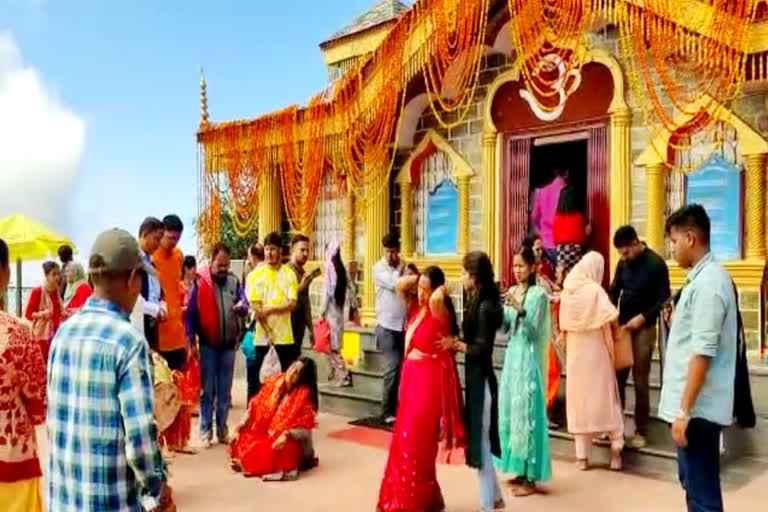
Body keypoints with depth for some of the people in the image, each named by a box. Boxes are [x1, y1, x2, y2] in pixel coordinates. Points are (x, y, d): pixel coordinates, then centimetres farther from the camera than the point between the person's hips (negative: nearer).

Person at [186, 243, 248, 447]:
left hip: (228, 345, 4)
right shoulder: (200, 283, -8)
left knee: (225, 390, 12)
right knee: (207, 390, 5)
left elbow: (245, 306, 1)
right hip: (208, 345, -3)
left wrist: (241, 307, -23)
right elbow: (191, 314, -7)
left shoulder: (234, 281, 3)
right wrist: (190, 342, -11)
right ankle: (206, 430, 13)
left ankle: (223, 429, 21)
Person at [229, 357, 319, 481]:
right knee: (241, 441, -17)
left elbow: (304, 430, -17)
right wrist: (241, 425, -6)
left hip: (289, 441, -5)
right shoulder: (274, 382, -1)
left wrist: (286, 435, -33)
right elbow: (255, 407, 4)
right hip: (264, 433, 5)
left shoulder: (304, 394, -15)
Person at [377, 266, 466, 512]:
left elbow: (436, 299, -37)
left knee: (416, 441, -2)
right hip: (411, 378, 8)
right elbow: (400, 285, 16)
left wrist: (442, 290, -17)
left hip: (429, 381, -8)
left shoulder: (440, 313, -15)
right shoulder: (417, 308, 7)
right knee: (405, 439, 16)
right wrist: (419, 278, 6)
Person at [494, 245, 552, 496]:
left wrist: (520, 310, -28)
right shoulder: (512, 292, 9)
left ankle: (531, 477, 5)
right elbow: (505, 328, 9)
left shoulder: (538, 294, -10)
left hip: (528, 357, -7)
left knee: (526, 412, -4)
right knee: (510, 411, 10)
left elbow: (534, 331, -15)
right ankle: (520, 470, 22)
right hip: (512, 355, 7)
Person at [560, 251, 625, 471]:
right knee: (604, 397, 7)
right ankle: (616, 449, 9)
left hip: (574, 352, 4)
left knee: (578, 399, 7)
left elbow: (564, 325, 4)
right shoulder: (595, 290, -12)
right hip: (596, 351, -4)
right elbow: (612, 318, -22)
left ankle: (582, 456, 11)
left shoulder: (567, 291, 2)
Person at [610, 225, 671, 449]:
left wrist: (643, 317, -18)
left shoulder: (656, 264, -8)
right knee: (617, 377, 6)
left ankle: (641, 431, 7)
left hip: (644, 329, -5)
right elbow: (614, 291, 13)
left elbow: (664, 299, -9)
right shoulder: (623, 263, 7)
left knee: (640, 381, -1)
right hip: (622, 327, 5)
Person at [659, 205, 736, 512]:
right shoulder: (703, 277, 12)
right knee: (695, 484, 20)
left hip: (697, 408, -10)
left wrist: (684, 410, -22)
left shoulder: (708, 283, -19)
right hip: (694, 405, 10)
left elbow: (702, 352, -23)